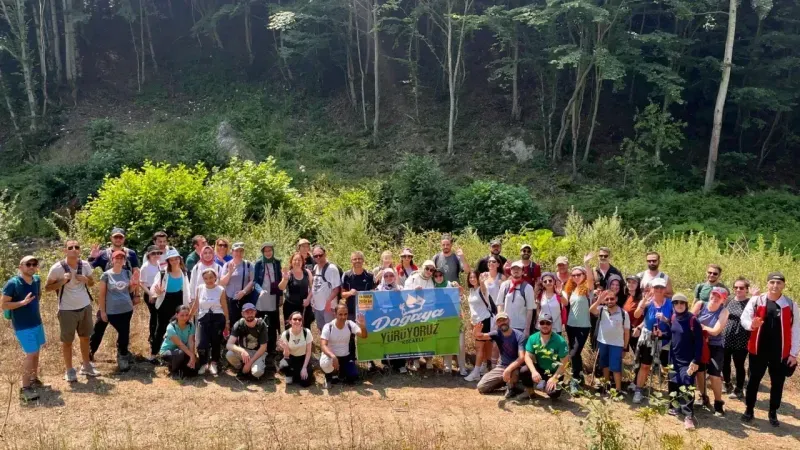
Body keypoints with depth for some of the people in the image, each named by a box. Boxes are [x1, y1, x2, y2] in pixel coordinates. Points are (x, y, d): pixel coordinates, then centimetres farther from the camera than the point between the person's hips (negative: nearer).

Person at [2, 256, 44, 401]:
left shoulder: (36, 280, 1)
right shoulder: (12, 283, -18)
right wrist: (22, 302, -27)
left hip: (37, 323, 7)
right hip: (23, 326, -7)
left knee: (36, 353, 17)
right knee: (30, 354, -8)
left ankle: (34, 379, 34)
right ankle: (25, 388, 1)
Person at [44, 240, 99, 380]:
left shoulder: (85, 265, -4)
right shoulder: (57, 268, -15)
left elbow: (92, 283, 11)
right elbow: (47, 287, -6)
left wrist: (86, 280, -12)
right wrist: (62, 281, -22)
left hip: (85, 307, 4)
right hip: (67, 310, -4)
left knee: (85, 337, 16)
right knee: (67, 341, 7)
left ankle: (86, 366, 31)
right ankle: (69, 370, 21)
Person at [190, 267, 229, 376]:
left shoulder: (220, 290, -2)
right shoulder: (199, 289, 4)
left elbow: (225, 307, 1)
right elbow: (195, 305, 12)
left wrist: (227, 323, 2)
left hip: (217, 319, -1)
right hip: (203, 318, 1)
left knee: (216, 343, 5)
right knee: (201, 344, -9)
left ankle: (213, 364, 28)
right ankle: (203, 364, 17)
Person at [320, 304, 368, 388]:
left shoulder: (350, 324, -9)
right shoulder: (328, 327, -18)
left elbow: (363, 336, -16)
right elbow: (323, 345, -26)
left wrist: (362, 326, -39)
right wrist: (333, 356, -44)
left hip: (346, 357, 3)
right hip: (331, 356, -3)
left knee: (353, 377, -17)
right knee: (325, 363, -37)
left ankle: (341, 374, 20)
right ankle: (329, 377, 0)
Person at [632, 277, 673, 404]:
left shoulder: (670, 304, -5)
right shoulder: (647, 302, -5)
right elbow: (636, 315, -17)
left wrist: (666, 320, -22)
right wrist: (644, 301, -29)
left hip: (664, 340, 0)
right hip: (648, 339, 0)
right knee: (644, 366, 5)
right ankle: (638, 391, 12)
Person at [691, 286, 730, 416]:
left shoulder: (724, 311, -14)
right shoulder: (700, 305, -8)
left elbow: (715, 331, -18)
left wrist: (700, 325, -14)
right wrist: (702, 333, -16)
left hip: (716, 346, -3)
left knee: (714, 374, -9)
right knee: (699, 371, 13)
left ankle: (718, 404, 8)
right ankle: (703, 398, 34)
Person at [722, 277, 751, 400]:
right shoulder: (729, 301, 5)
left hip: (741, 341, -4)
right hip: (725, 339, 5)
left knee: (739, 366, 8)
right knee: (725, 364, 15)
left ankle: (739, 390, 24)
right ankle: (728, 385, 37)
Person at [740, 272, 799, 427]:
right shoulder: (756, 301, -4)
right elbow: (744, 318, -7)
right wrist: (751, 324, -32)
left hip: (780, 353, 1)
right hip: (758, 350, 0)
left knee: (777, 383, 12)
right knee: (754, 380, 11)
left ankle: (773, 413, 29)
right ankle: (749, 410, 25)